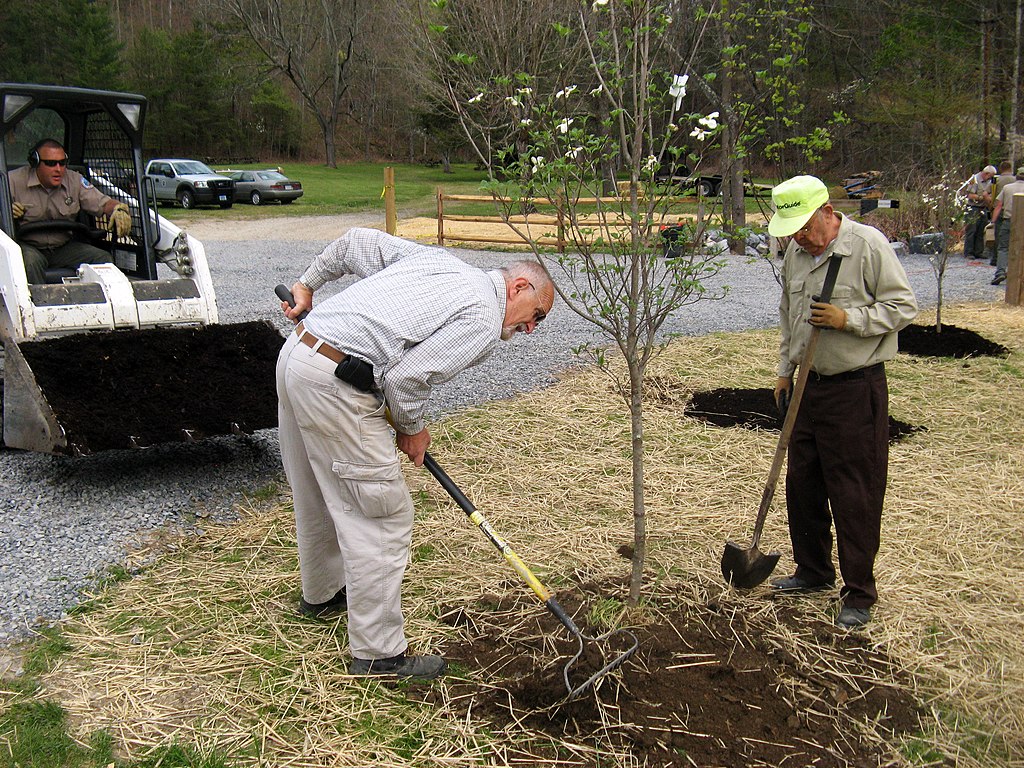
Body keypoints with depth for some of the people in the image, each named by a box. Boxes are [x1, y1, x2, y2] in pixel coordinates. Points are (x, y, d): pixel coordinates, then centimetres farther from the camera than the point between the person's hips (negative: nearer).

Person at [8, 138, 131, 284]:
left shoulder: (75, 180, 4)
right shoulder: (13, 181, -5)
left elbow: (102, 203, 0)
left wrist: (119, 210, -24)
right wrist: (7, 211, -27)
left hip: (63, 247, 3)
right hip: (27, 245, -3)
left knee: (103, 258, -17)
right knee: (31, 261, -37)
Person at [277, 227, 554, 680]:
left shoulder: (442, 262, 17)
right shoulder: (484, 323, -7)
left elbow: (358, 242, 19)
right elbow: (406, 377, -13)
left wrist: (309, 283, 28)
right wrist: (412, 429, 5)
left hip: (295, 352, 10)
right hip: (333, 385, -10)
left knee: (319, 494, 27)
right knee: (383, 515, 0)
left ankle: (321, 593, 49)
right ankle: (379, 653, 9)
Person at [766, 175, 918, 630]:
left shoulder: (868, 244, -12)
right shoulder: (795, 253, 9)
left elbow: (903, 307, -11)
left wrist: (848, 319, -22)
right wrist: (785, 371, 18)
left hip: (856, 389, -7)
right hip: (807, 385, 7)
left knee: (855, 494, -2)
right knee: (802, 483, 14)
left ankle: (859, 594, 11)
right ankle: (813, 572, 32)